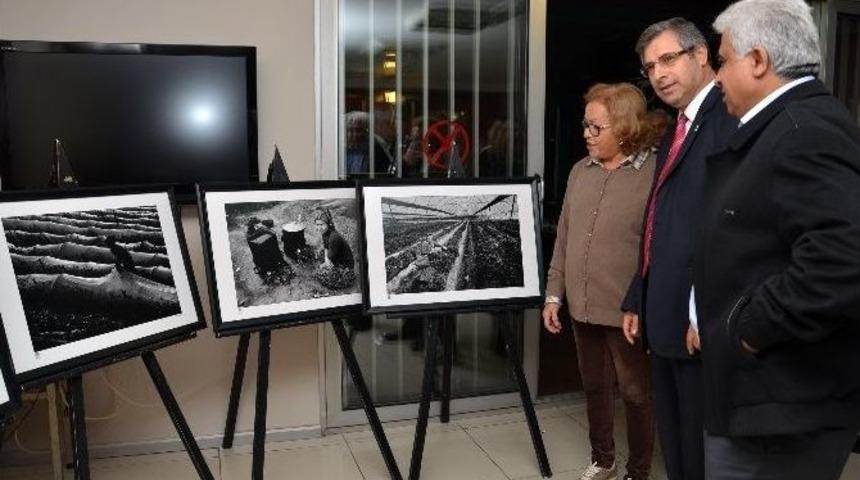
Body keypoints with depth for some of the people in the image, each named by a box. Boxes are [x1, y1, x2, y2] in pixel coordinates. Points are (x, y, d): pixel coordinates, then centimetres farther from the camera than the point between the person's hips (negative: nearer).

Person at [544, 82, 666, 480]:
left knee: (636, 393, 11)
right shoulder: (581, 171, 6)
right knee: (595, 388, 20)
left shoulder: (656, 174, -13)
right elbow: (563, 238, 11)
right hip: (583, 305, 6)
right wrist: (554, 294, 9)